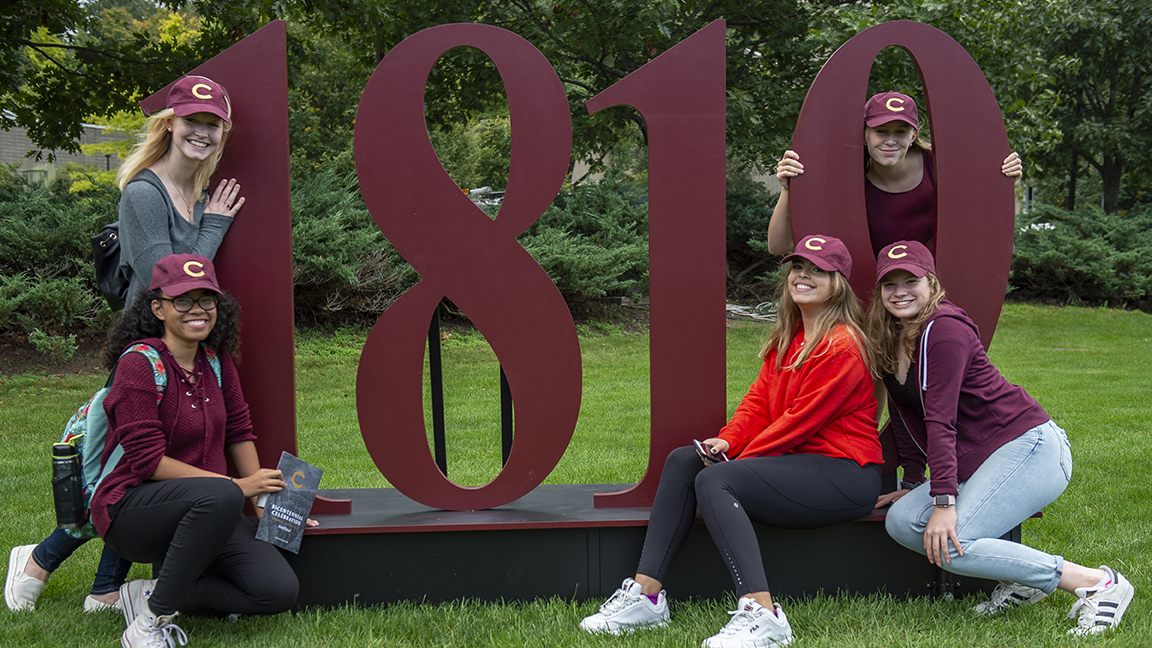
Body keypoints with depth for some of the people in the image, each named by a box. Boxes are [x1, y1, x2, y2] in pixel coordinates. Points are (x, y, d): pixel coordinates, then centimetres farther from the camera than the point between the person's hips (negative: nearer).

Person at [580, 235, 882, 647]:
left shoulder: (842, 346, -13)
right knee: (683, 461, -2)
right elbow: (760, 399, 13)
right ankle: (645, 595, -10)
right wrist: (727, 441, -6)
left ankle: (761, 614, -36)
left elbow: (802, 419, -15)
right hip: (796, 460, 10)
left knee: (714, 481, -26)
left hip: (844, 474, -9)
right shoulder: (788, 338, 17)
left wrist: (742, 458, -11)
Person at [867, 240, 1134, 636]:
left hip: (1031, 448, -9)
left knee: (948, 543, -23)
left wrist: (944, 501, -26)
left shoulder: (944, 328, -16)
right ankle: (1020, 581, 0)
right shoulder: (889, 339, 10)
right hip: (974, 464, 9)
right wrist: (913, 483, 11)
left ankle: (1099, 584, -16)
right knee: (902, 521, -8)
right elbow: (904, 413, 16)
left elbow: (940, 418, -23)